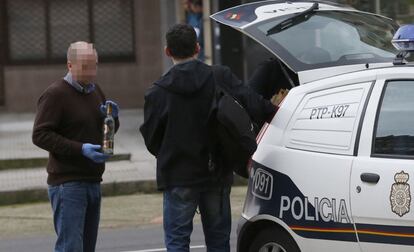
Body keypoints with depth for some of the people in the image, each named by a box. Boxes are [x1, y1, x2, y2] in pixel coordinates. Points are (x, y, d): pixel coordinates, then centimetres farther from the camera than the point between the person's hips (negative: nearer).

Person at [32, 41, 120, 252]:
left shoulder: (95, 91, 16)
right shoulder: (55, 94, -9)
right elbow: (40, 135, -16)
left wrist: (112, 118, 2)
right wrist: (80, 149, -22)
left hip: (93, 182, 8)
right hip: (67, 184, -8)